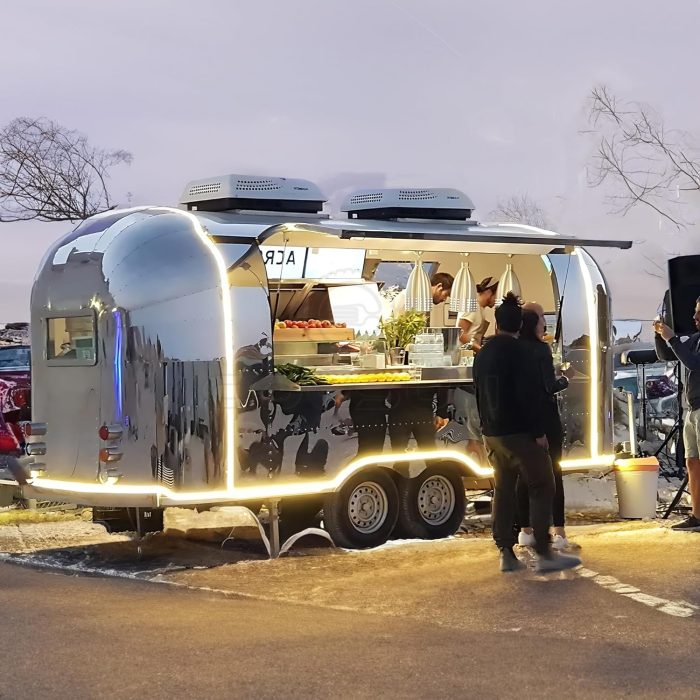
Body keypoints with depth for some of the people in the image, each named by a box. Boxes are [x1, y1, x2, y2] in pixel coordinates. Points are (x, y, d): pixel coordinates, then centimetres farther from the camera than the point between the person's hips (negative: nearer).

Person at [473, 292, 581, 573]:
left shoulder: (483, 354, 13)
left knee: (503, 489, 10)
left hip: (492, 432, 8)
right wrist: (539, 431, -14)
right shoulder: (518, 351, -12)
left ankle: (506, 554, 9)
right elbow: (529, 395, -17)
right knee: (542, 487, -4)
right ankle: (544, 553, -9)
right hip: (519, 433, -8)